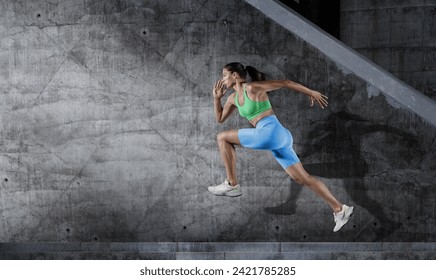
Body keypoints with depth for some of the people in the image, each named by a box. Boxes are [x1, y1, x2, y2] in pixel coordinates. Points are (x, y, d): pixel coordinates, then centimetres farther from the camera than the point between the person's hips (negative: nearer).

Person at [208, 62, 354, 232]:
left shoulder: (252, 88, -4)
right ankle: (339, 209, 5)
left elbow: (285, 83, -3)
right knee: (302, 178, 6)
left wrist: (311, 93, -2)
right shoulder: (234, 97, 20)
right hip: (278, 138, 9)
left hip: (271, 132, -9)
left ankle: (232, 184, 0)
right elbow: (220, 118, 32)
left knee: (223, 138, -1)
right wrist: (217, 97, 19)